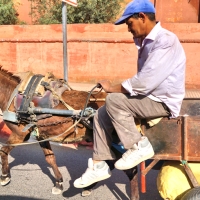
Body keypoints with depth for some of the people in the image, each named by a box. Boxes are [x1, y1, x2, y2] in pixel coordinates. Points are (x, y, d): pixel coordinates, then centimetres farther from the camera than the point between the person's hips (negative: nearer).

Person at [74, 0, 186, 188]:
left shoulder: (165, 41, -20)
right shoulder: (146, 41, 11)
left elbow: (145, 81, -27)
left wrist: (113, 88, -15)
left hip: (163, 102, -9)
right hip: (150, 98, 9)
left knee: (113, 101, -24)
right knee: (101, 114, -1)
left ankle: (139, 146, -10)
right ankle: (99, 166, 5)